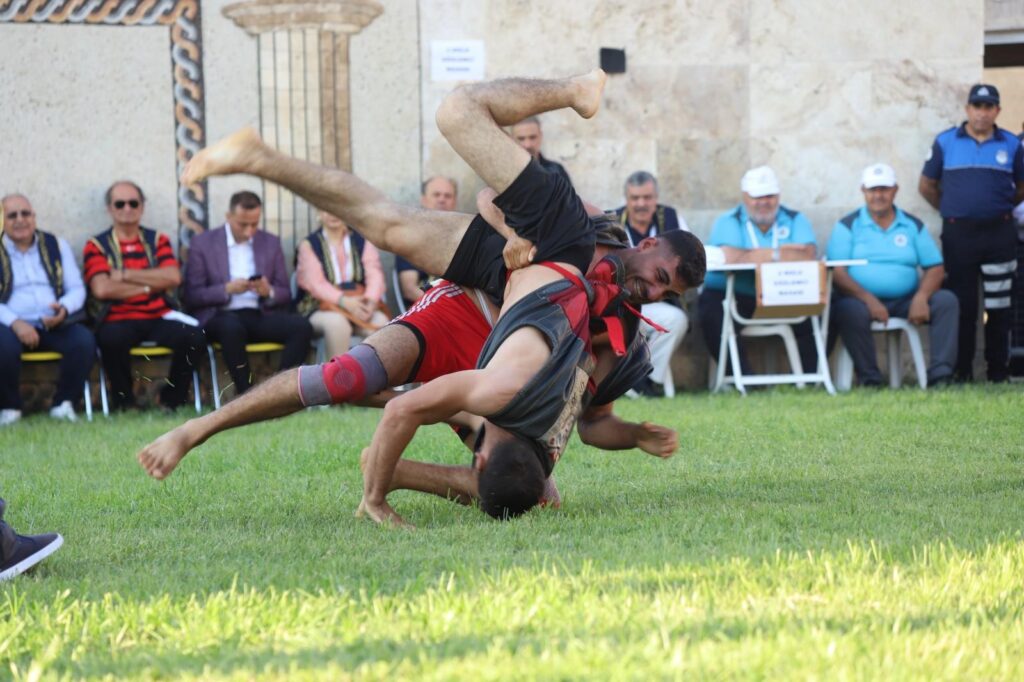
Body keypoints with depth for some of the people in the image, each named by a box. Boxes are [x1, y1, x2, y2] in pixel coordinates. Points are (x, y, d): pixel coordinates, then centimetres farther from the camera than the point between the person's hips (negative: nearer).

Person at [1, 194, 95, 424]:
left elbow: (77, 289, 11)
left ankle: (64, 403, -12)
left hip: (55, 325, 2)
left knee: (84, 341, -29)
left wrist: (64, 309, -13)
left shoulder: (55, 245, 15)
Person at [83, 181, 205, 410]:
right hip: (120, 321, -3)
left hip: (160, 317, 3)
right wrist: (149, 285, -3)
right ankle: (124, 401, -12)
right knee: (111, 339, -37)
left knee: (194, 336, -26)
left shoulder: (158, 241, 16)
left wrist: (125, 275, -6)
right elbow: (102, 289, -9)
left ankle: (172, 399, -3)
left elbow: (172, 277, -2)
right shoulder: (97, 246, 8)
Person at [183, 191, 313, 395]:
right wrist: (227, 289, -17)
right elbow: (191, 296, -2)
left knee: (301, 326, -26)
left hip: (261, 316, 3)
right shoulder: (203, 243, 4)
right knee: (232, 326, -39)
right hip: (220, 317, -3)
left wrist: (269, 292, -10)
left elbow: (285, 294, 14)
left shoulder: (270, 243, 13)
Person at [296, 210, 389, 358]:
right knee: (336, 322, -37)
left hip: (360, 305, 2)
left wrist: (370, 299, -22)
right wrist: (344, 302, -23)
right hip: (321, 308, -2)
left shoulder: (362, 242, 14)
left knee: (380, 322, -30)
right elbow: (315, 283, -7)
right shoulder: (309, 245, 7)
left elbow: (375, 275, 2)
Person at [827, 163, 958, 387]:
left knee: (946, 301, -19)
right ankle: (869, 378, -26)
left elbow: (935, 268, 8)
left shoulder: (913, 226, 14)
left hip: (906, 300, 3)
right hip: (863, 300, -3)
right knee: (851, 311, -37)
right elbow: (837, 272, -6)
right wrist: (868, 299, -21)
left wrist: (921, 297, -14)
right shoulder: (848, 226, 5)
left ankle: (940, 374, -25)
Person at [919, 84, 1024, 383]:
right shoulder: (945, 142, 3)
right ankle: (961, 372, 6)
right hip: (958, 234, -1)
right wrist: (951, 210, 8)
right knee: (961, 305, 2)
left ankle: (998, 371, 8)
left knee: (999, 307, 2)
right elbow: (927, 186, 10)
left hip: (999, 233, 1)